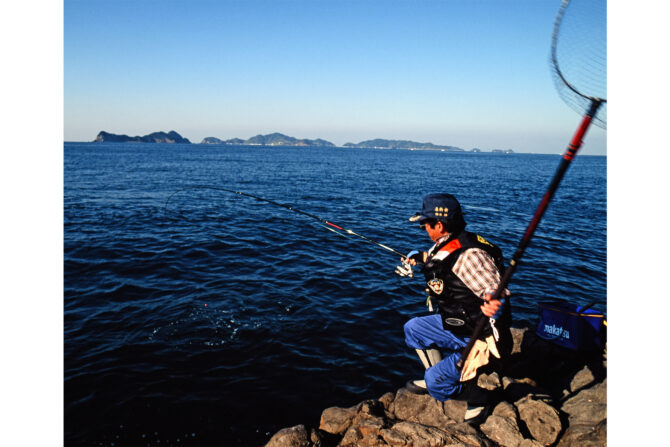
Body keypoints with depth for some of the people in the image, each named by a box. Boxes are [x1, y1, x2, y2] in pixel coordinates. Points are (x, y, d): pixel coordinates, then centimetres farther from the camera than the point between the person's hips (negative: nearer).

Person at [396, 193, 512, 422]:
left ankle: (475, 395, 13)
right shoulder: (449, 246, 1)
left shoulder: (467, 254, -29)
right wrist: (420, 257, 40)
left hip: (481, 337, -10)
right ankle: (439, 379, 27)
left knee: (436, 382, -14)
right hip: (460, 325, 10)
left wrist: (493, 306, -55)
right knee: (413, 328, 17)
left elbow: (495, 288, -32)